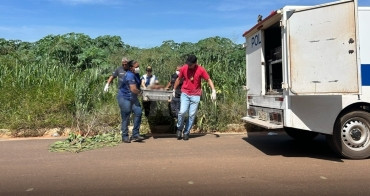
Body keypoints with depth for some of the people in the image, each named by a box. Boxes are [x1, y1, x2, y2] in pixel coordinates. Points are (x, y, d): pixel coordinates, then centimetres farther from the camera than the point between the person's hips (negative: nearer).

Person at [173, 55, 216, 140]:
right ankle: (179, 128, 9)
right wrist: (174, 90, 17)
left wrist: (213, 91, -15)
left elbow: (209, 80, -3)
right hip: (185, 94, 1)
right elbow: (178, 79, 11)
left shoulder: (201, 70, -8)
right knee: (182, 112, -15)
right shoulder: (183, 68, -3)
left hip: (195, 96, 0)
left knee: (192, 115, 1)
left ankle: (186, 132, 16)